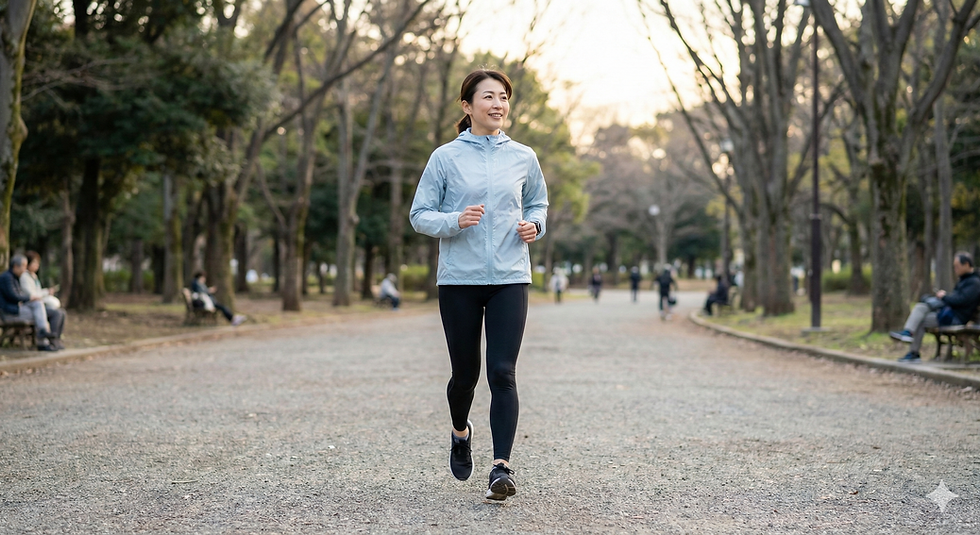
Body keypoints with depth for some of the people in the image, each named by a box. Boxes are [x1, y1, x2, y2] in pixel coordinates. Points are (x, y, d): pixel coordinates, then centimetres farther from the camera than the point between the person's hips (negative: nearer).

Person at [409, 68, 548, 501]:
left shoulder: (523, 157, 7)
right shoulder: (446, 157, 0)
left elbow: (538, 203, 22)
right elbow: (420, 216, 1)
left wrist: (534, 225, 0)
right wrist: (456, 221, -18)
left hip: (510, 278, 1)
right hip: (459, 279, -1)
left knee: (502, 373, -10)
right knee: (465, 373, 9)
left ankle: (502, 466, -8)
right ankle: (460, 432, 40)